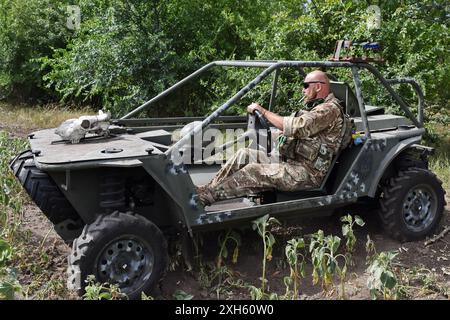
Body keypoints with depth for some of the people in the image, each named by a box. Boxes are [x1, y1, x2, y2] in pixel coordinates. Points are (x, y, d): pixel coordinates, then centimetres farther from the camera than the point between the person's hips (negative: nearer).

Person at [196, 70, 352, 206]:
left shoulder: (330, 109, -12)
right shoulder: (317, 107, 22)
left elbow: (294, 127, -23)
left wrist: (262, 110, -14)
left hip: (309, 172, -9)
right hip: (290, 162, 9)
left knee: (253, 171, -23)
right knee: (244, 154, -2)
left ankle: (207, 196, -18)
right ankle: (210, 187, -6)